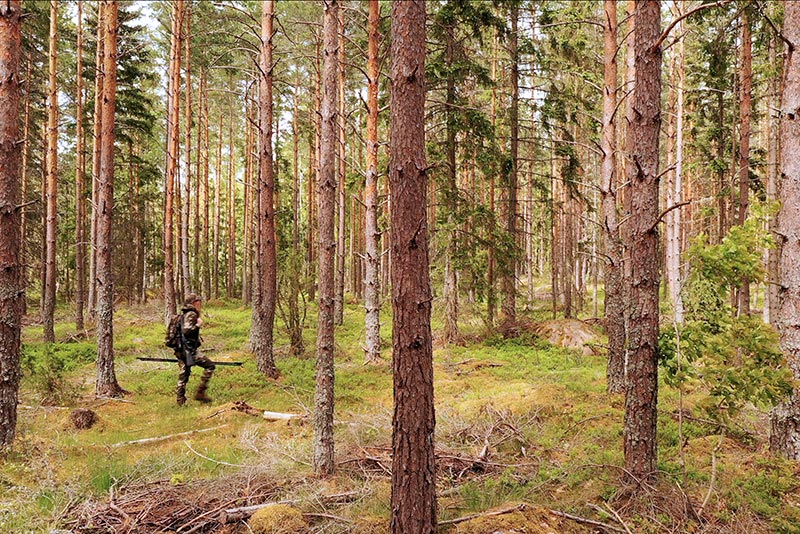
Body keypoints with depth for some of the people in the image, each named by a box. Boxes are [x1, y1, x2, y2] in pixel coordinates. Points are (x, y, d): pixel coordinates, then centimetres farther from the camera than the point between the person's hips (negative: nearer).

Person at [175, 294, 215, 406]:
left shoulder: (185, 314, 18)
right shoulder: (191, 314, -11)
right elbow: (186, 330, -23)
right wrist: (198, 325, -14)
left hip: (180, 350, 10)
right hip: (188, 350, -10)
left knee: (183, 375, 14)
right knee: (210, 366, -6)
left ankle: (181, 400, 17)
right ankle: (200, 392, -7)